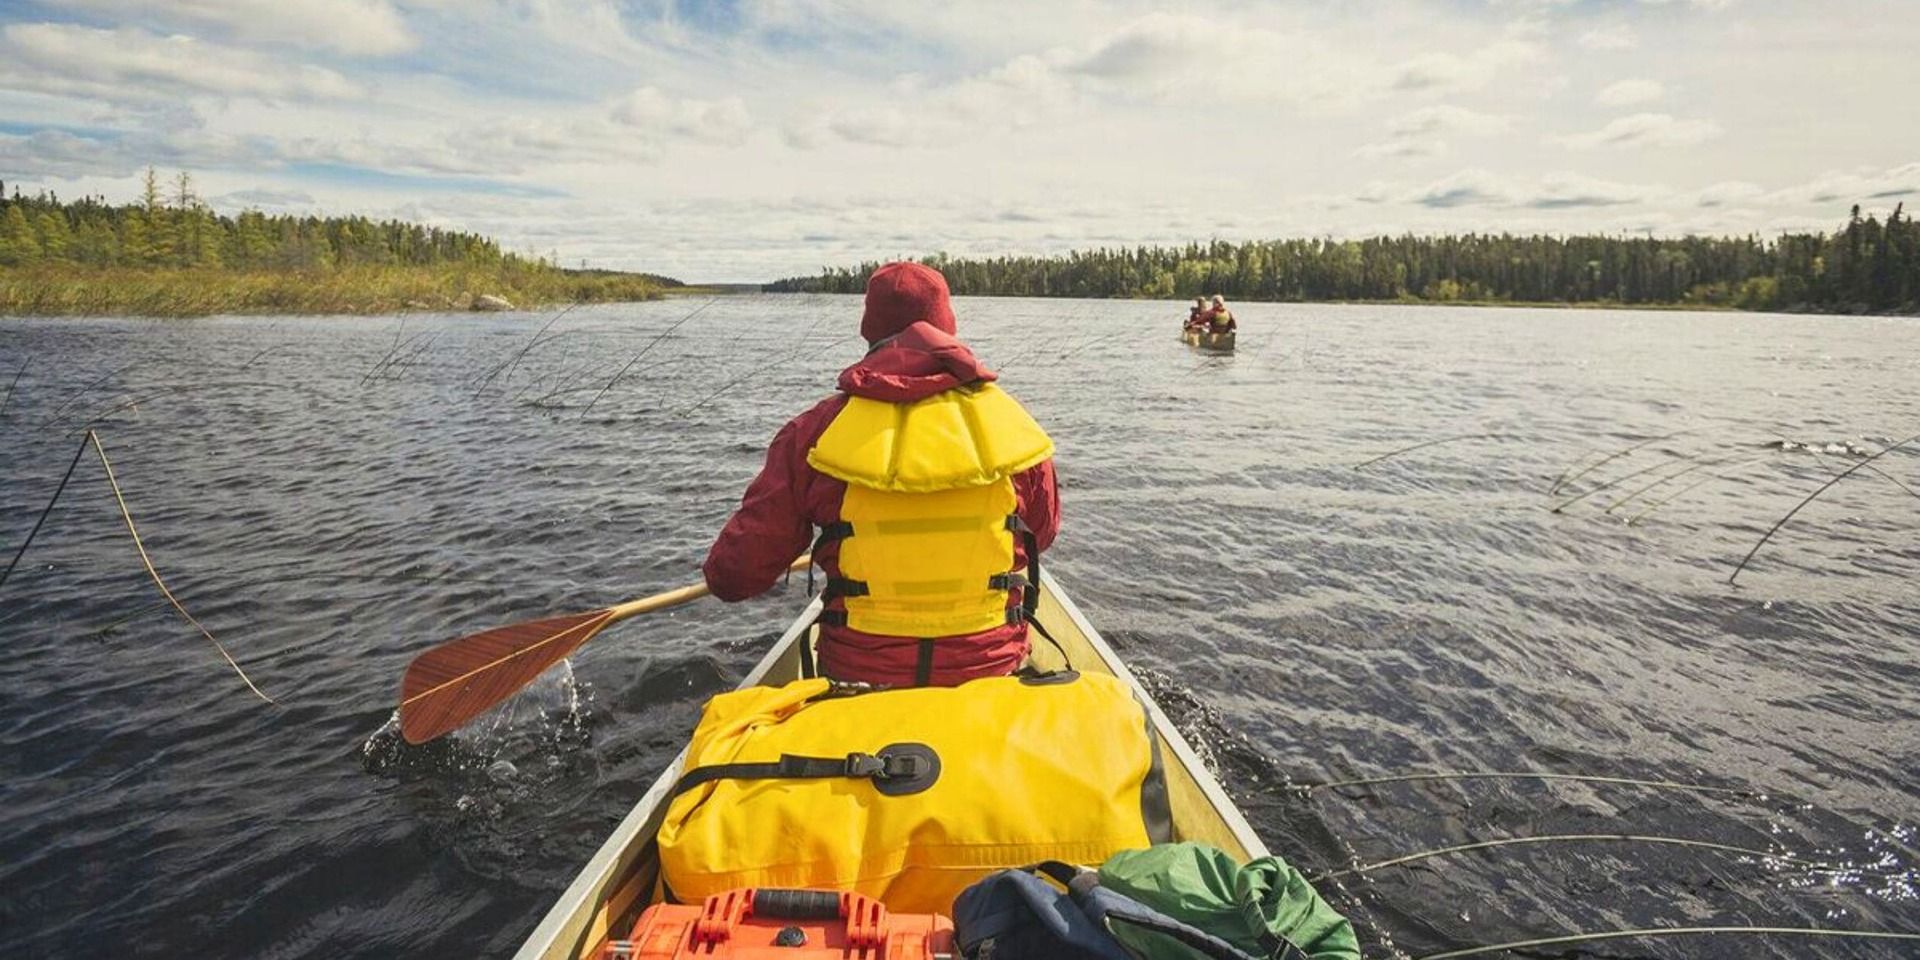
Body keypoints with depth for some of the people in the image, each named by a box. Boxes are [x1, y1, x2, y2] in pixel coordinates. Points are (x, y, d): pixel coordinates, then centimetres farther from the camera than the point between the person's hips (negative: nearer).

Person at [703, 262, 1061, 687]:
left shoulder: (815, 431, -10)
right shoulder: (1012, 424, -6)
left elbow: (733, 576, -6)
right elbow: (1043, 531, 13)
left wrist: (722, 572, 19)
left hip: (856, 676, -1)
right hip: (992, 674, 2)